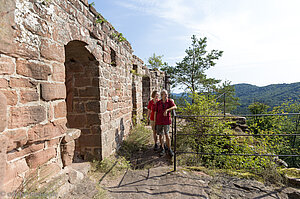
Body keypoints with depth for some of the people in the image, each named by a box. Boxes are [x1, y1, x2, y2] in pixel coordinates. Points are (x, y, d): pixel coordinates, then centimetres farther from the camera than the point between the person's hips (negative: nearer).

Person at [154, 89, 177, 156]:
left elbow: (175, 107, -21)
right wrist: (155, 122, 4)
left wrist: (167, 110, -33)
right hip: (159, 121, 2)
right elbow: (155, 112, 5)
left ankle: (169, 149, 14)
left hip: (166, 121, -2)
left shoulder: (170, 101, -2)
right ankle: (163, 149, 22)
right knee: (160, 135, 8)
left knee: (167, 135, -2)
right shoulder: (158, 103, 1)